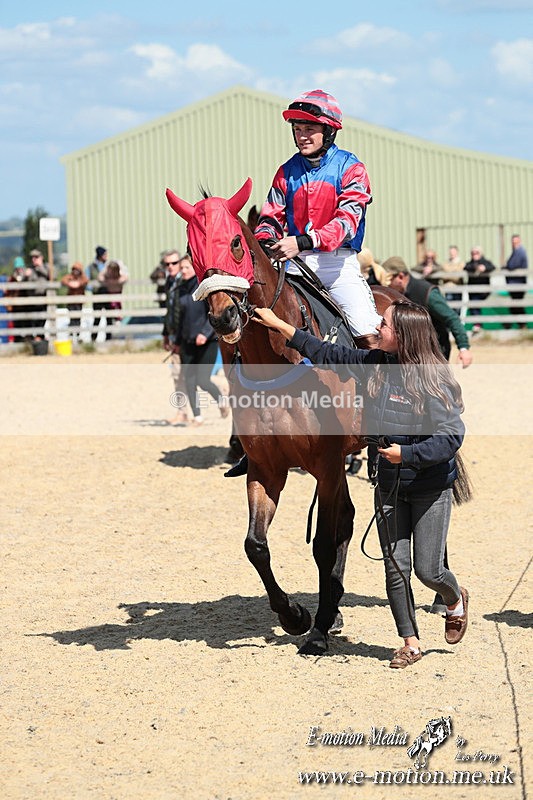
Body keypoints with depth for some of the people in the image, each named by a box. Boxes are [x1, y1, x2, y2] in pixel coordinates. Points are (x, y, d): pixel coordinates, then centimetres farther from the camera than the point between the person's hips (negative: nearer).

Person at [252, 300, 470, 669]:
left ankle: (456, 599, 34)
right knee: (395, 567, 3)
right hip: (389, 486, 5)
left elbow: (451, 437, -21)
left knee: (428, 569, 0)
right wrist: (280, 326, 8)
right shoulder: (374, 364, -1)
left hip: (431, 488, -5)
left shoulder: (433, 380, -19)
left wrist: (406, 454, -26)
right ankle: (411, 641, 16)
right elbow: (328, 354, 9)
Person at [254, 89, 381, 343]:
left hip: (338, 261, -4)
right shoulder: (287, 172, 12)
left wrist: (303, 242, -30)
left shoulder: (350, 168, -2)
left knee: (366, 330, -19)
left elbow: (347, 220, -15)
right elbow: (272, 217, 12)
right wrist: (263, 242, -14)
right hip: (298, 263, 4)